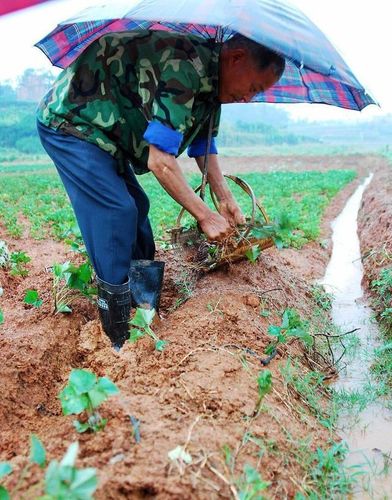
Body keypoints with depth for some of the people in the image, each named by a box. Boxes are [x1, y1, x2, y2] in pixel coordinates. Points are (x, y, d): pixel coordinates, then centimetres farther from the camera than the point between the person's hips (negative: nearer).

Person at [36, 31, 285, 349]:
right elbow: (159, 161, -32)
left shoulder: (209, 78, 2)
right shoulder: (183, 66, -30)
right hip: (69, 122, -10)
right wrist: (204, 215, -24)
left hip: (100, 128, 10)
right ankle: (120, 342, -10)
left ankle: (145, 302, 22)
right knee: (116, 212, -18)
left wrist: (226, 199, 5)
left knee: (136, 205, 9)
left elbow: (204, 146, 11)